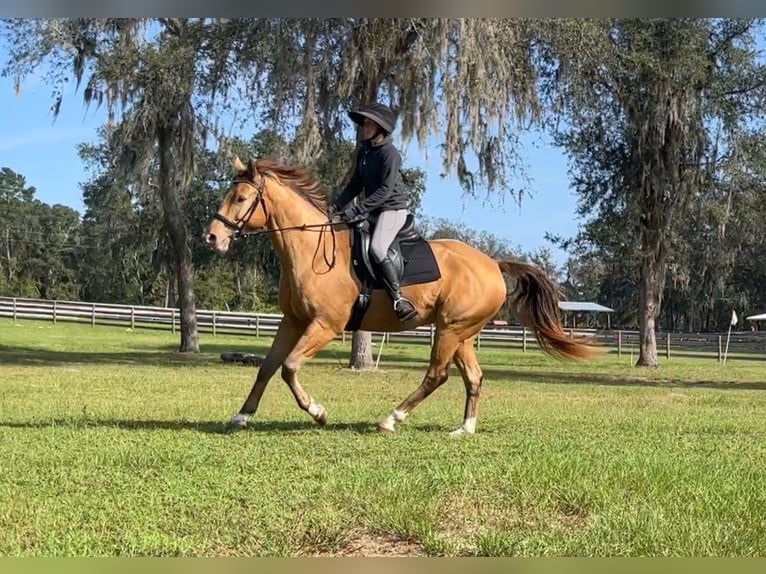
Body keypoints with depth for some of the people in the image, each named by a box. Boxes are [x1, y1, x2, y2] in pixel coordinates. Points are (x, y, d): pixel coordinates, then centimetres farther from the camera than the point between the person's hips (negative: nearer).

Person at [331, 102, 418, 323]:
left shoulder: (390, 153, -14)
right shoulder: (364, 151, 12)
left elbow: (385, 189, -20)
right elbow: (356, 184, 15)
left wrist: (358, 210, -25)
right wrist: (337, 205, 2)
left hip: (393, 208, -10)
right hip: (372, 211, 10)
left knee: (377, 248, -29)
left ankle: (398, 298, -29)